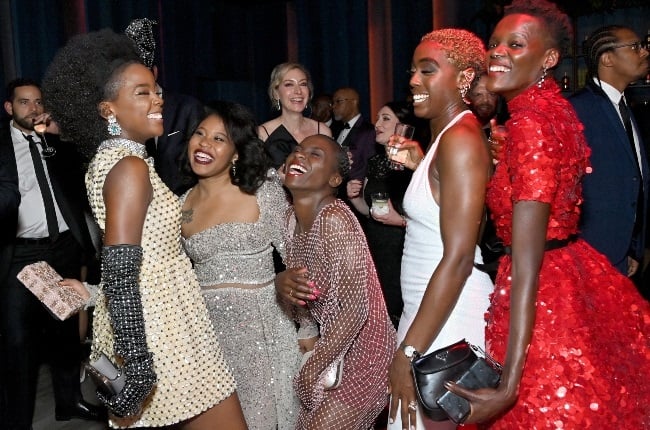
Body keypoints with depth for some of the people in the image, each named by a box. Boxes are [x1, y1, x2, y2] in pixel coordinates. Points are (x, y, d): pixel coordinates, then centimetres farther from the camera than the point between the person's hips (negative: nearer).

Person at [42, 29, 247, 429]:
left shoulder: (109, 158, 11)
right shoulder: (130, 167, -18)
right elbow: (119, 276, -23)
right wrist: (135, 362, -24)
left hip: (151, 319, 10)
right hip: (157, 328, -10)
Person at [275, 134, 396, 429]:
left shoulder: (334, 219, -25)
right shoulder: (292, 218, 0)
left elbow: (355, 310, -26)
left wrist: (312, 369, -15)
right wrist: (282, 282, -14)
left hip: (362, 352, -8)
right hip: (331, 345, 8)